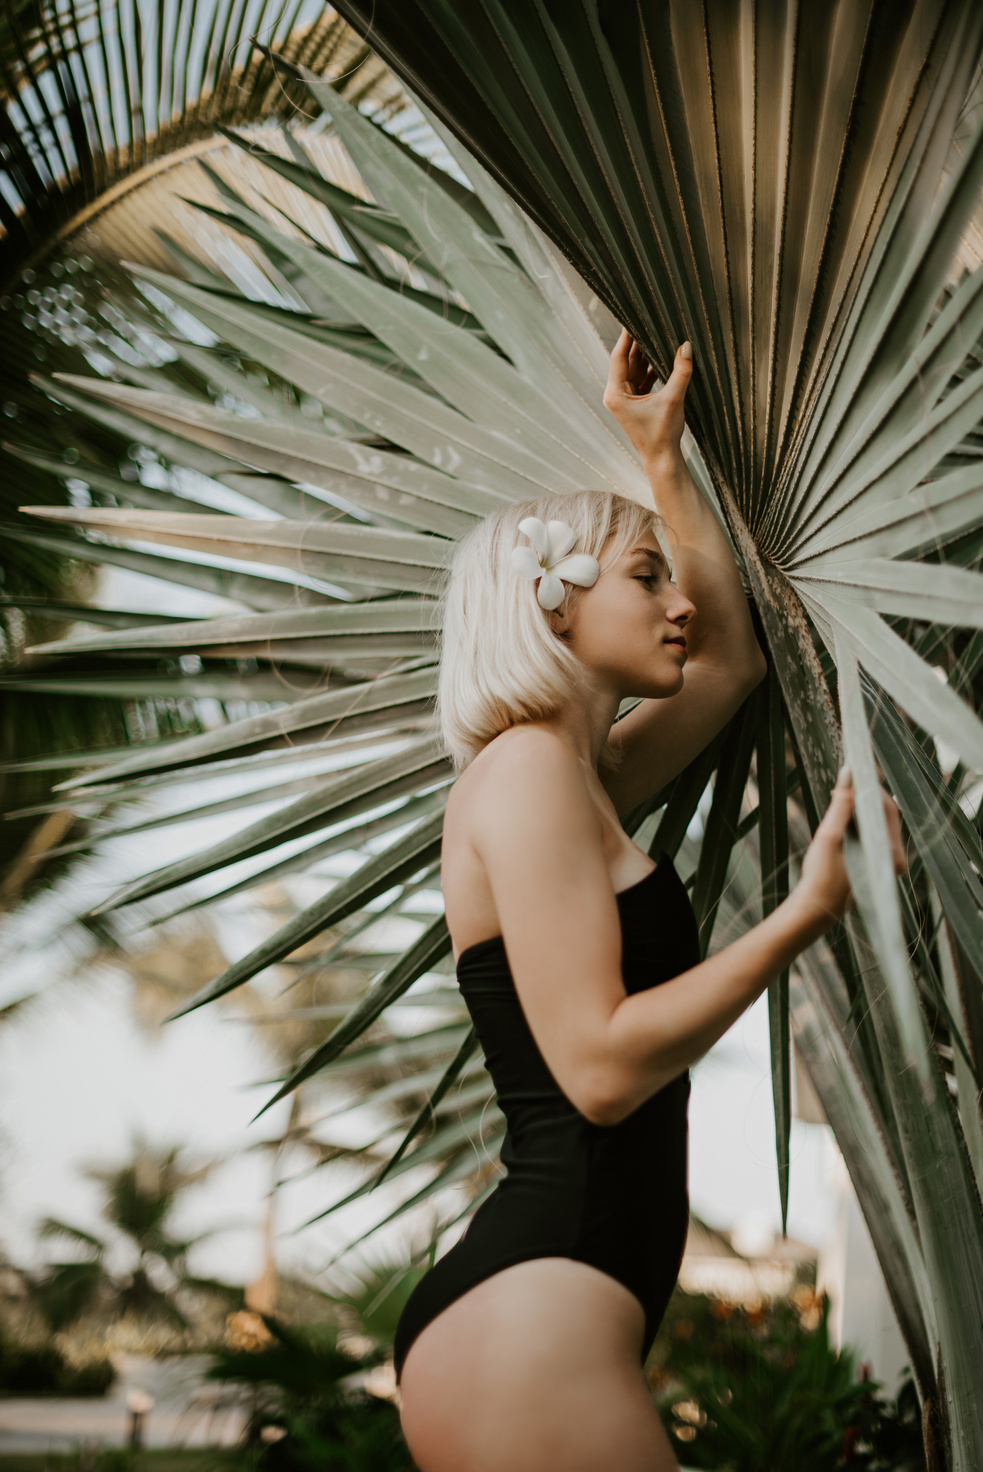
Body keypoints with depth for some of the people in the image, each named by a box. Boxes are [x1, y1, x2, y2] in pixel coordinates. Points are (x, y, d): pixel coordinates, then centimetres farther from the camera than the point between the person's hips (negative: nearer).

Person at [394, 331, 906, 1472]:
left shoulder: (577, 777, 19)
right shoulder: (525, 767, -10)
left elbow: (732, 657, 32)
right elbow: (601, 1066, -18)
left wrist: (661, 455, 30)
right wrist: (807, 911, -13)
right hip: (530, 1322, -10)